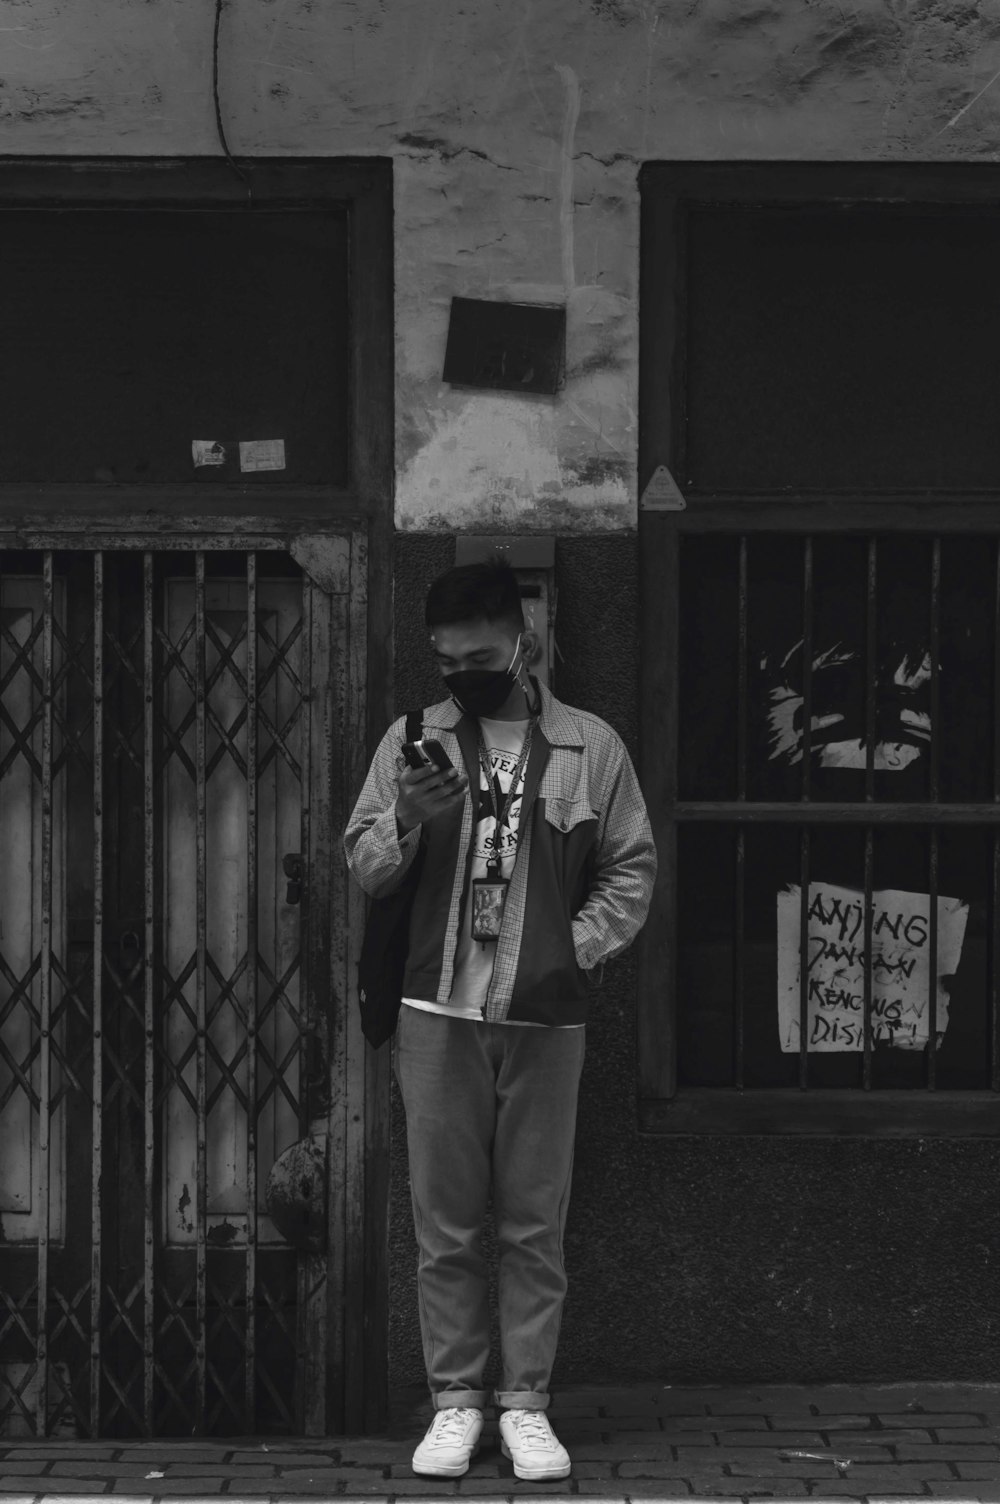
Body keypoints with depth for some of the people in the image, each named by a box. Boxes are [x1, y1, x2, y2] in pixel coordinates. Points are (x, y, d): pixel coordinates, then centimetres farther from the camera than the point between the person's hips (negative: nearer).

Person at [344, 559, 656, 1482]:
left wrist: (581, 950, -8)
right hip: (437, 1014, 1)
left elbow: (632, 869, 6)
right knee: (445, 1221, 4)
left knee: (535, 1222, 3)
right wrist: (403, 821, -14)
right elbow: (363, 869, 6)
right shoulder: (412, 740, 7)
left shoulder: (592, 746, 5)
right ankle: (455, 1398, 11)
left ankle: (527, 1402, 10)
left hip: (545, 1017, -1)